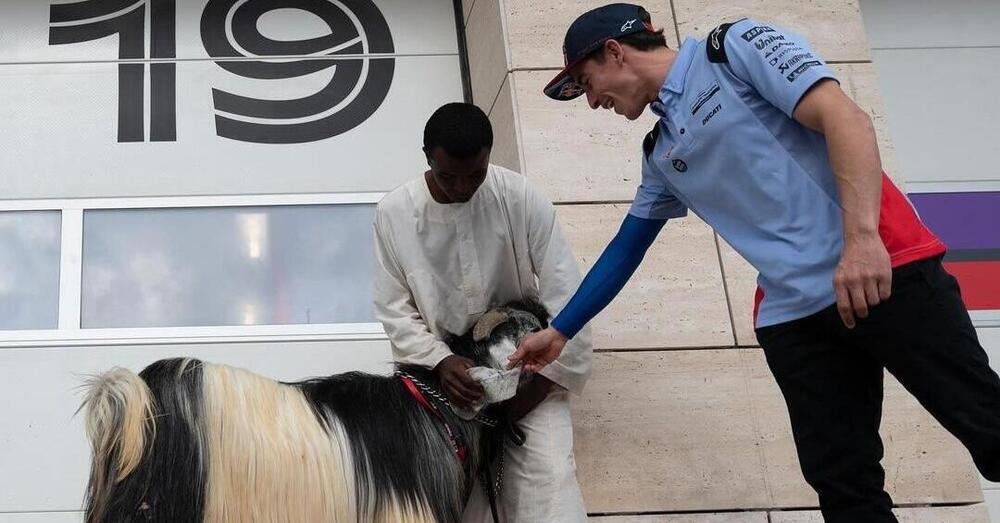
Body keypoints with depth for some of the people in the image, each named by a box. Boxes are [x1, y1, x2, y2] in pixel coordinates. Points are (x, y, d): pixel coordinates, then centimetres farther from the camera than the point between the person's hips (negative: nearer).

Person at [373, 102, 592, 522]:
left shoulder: (521, 198, -12)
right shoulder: (394, 213, -7)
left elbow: (564, 293, -11)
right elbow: (394, 310, -2)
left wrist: (539, 382, -13)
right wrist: (440, 362, -19)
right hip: (441, 367, 1)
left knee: (548, 479, -20)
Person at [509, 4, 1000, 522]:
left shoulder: (735, 46, -1)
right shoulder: (660, 153, 20)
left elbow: (845, 118, -12)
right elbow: (624, 250, 32)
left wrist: (861, 236, -24)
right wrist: (559, 330, 35)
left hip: (883, 269, -7)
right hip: (791, 312, 7)